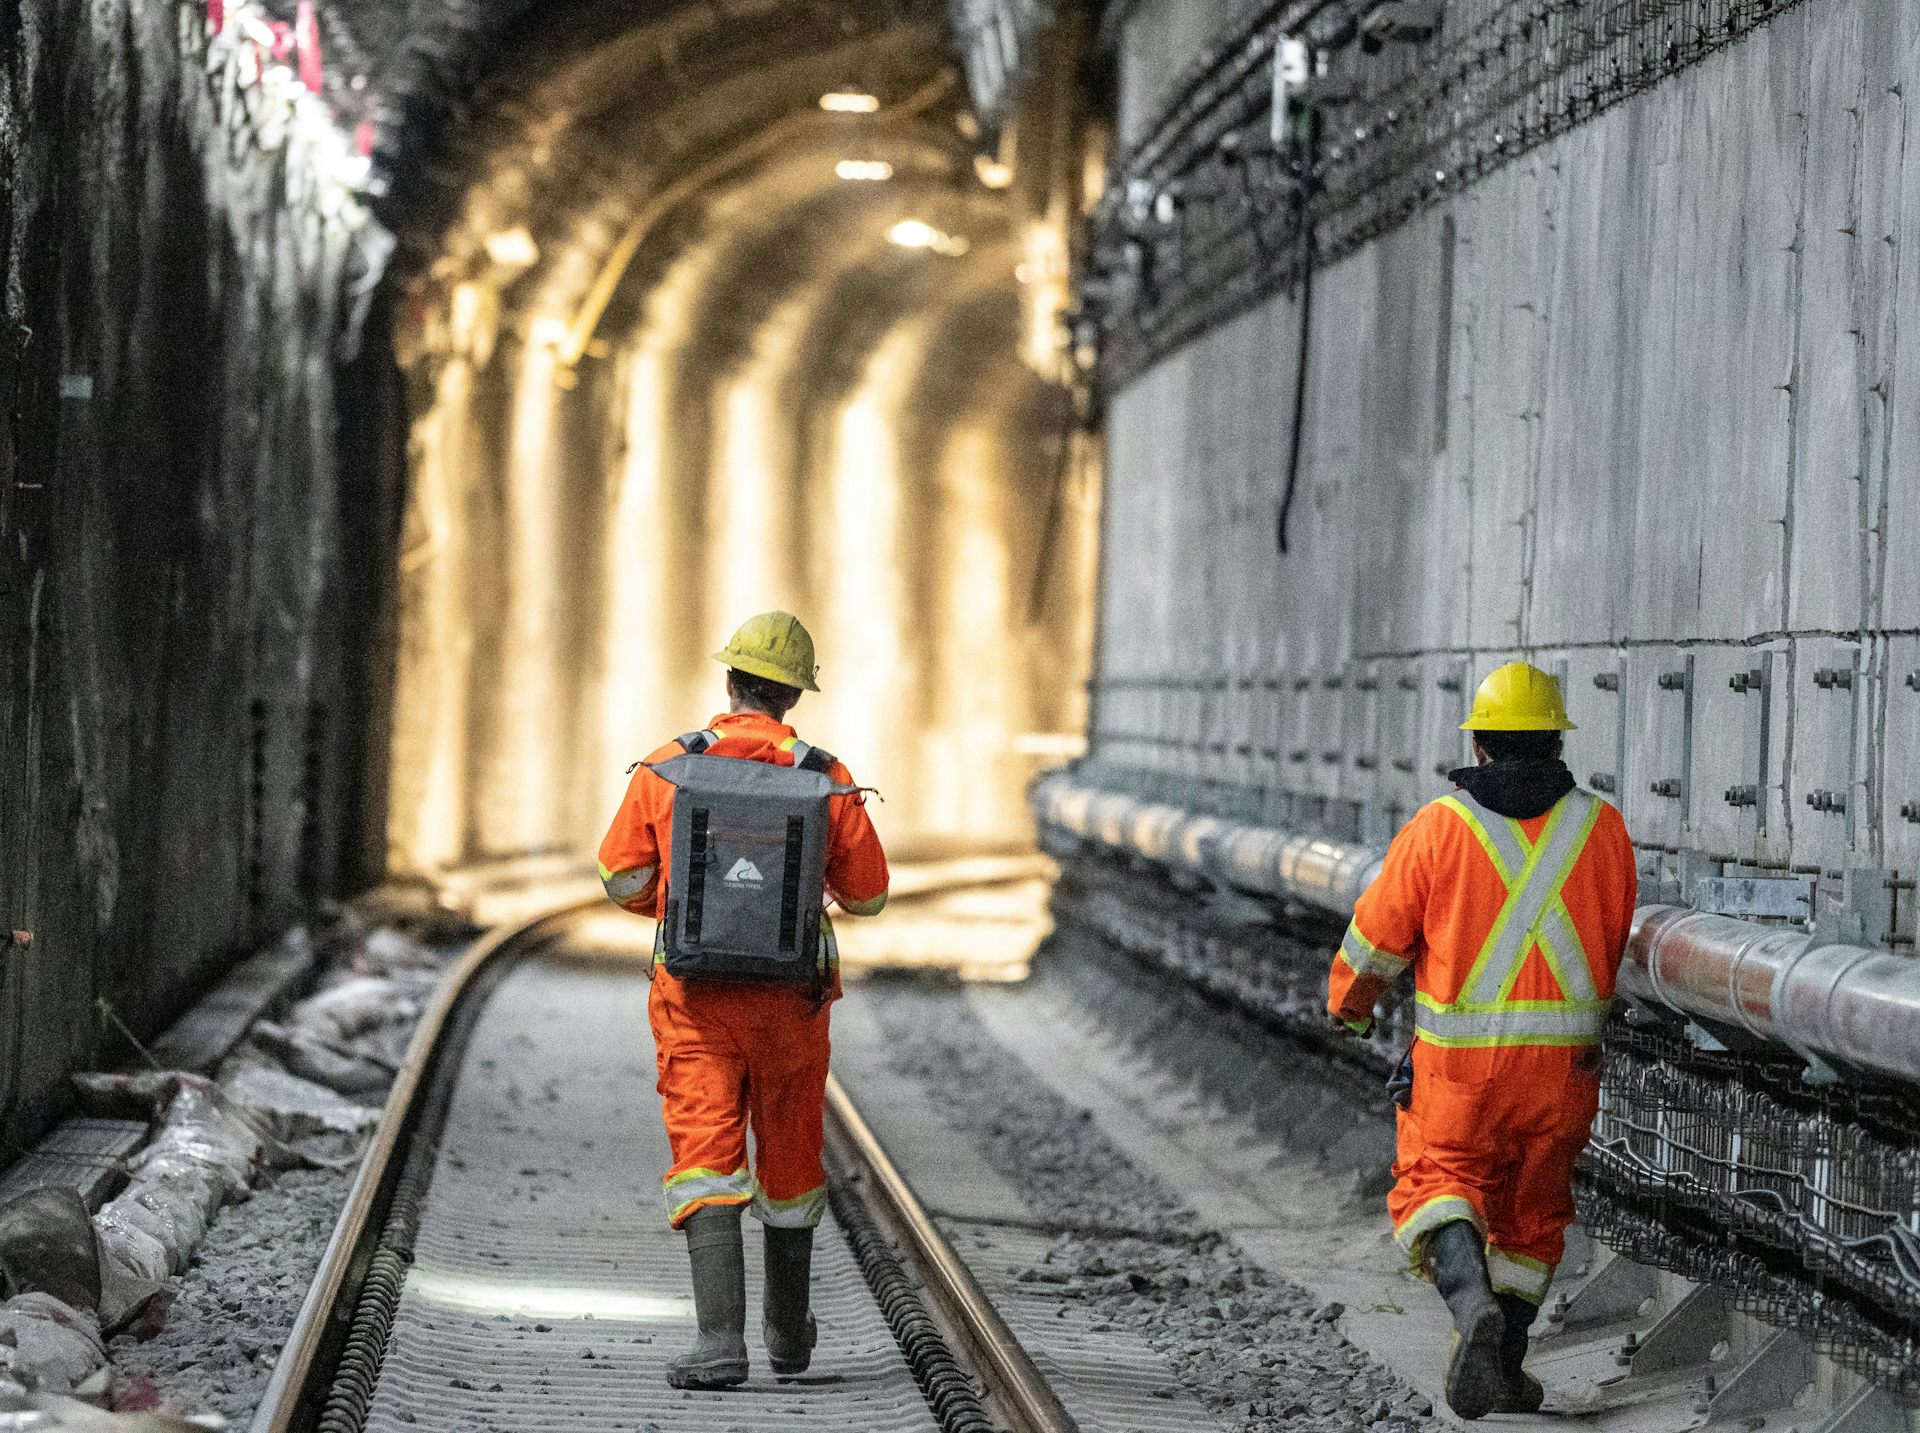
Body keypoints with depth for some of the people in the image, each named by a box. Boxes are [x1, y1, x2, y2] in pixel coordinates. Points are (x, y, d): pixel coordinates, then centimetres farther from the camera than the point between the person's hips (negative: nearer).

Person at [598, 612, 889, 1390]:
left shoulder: (667, 766, -4)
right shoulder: (826, 778, -4)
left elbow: (622, 878, 2)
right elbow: (868, 894, 3)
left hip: (696, 995, -1)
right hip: (790, 997, 1)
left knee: (706, 1161, -4)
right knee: (789, 1156, 17)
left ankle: (720, 1338, -19)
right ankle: (788, 1332, 33)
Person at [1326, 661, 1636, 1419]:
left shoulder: (1439, 827, -7)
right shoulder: (1602, 829, 1)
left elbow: (1378, 934, 0)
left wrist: (1348, 1005, 20)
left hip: (1462, 1058, -3)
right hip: (1565, 1057, 3)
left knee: (1439, 1187, 6)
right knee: (1533, 1208, 17)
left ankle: (1474, 1304, -23)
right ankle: (1503, 1367, 24)